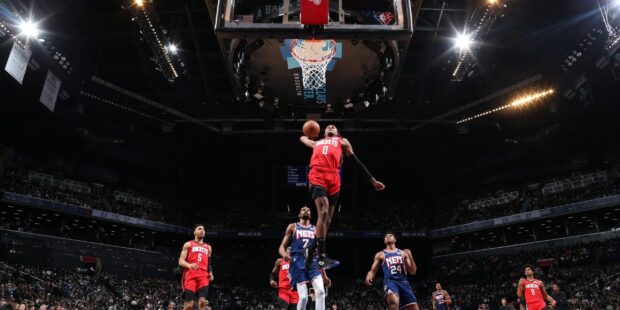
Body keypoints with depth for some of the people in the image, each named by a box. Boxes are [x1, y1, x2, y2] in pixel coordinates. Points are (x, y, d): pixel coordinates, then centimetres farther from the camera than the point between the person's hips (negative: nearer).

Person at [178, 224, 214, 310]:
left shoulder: (208, 247, 23)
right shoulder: (188, 244, 11)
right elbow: (181, 261, 1)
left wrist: (210, 273, 8)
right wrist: (189, 265, -21)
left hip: (203, 276, 3)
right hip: (190, 275, -3)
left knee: (202, 301, -13)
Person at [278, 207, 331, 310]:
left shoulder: (315, 230, 21)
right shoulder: (292, 227, 13)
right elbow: (282, 247, 7)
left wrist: (324, 276, 14)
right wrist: (284, 254, -19)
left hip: (313, 262, 3)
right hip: (298, 263, -3)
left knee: (320, 291, -20)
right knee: (303, 297, -14)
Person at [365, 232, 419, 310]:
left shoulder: (403, 253, 18)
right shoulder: (380, 255, 13)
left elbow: (412, 272, 13)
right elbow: (373, 271, 11)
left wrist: (410, 257, -1)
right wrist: (369, 276, -13)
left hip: (403, 282, 3)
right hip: (390, 282, -3)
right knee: (394, 302, -36)